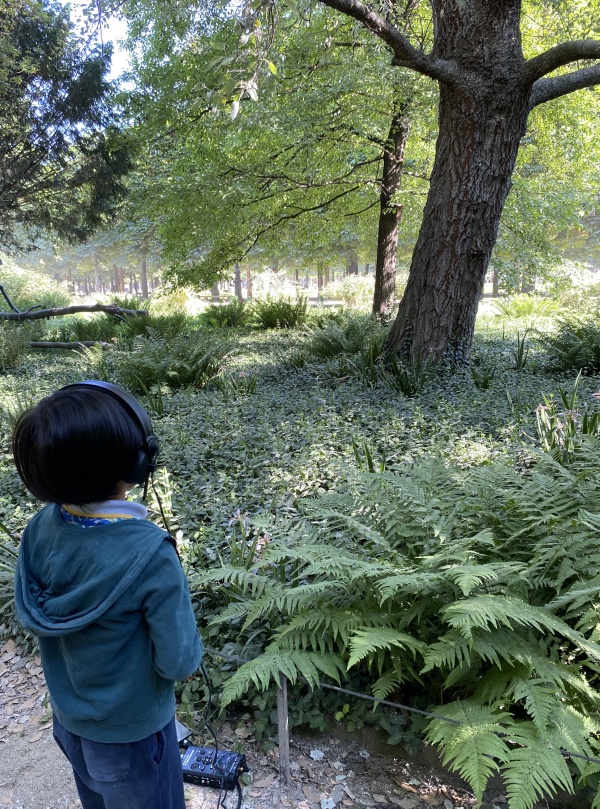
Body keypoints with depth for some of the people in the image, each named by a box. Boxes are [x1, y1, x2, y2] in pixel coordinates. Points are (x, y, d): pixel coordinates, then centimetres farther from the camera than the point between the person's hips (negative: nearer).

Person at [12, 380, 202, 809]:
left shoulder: (39, 529, -19)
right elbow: (179, 662, -26)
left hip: (68, 719, 5)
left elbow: (31, 617, -3)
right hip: (130, 732, -5)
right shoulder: (150, 555, -36)